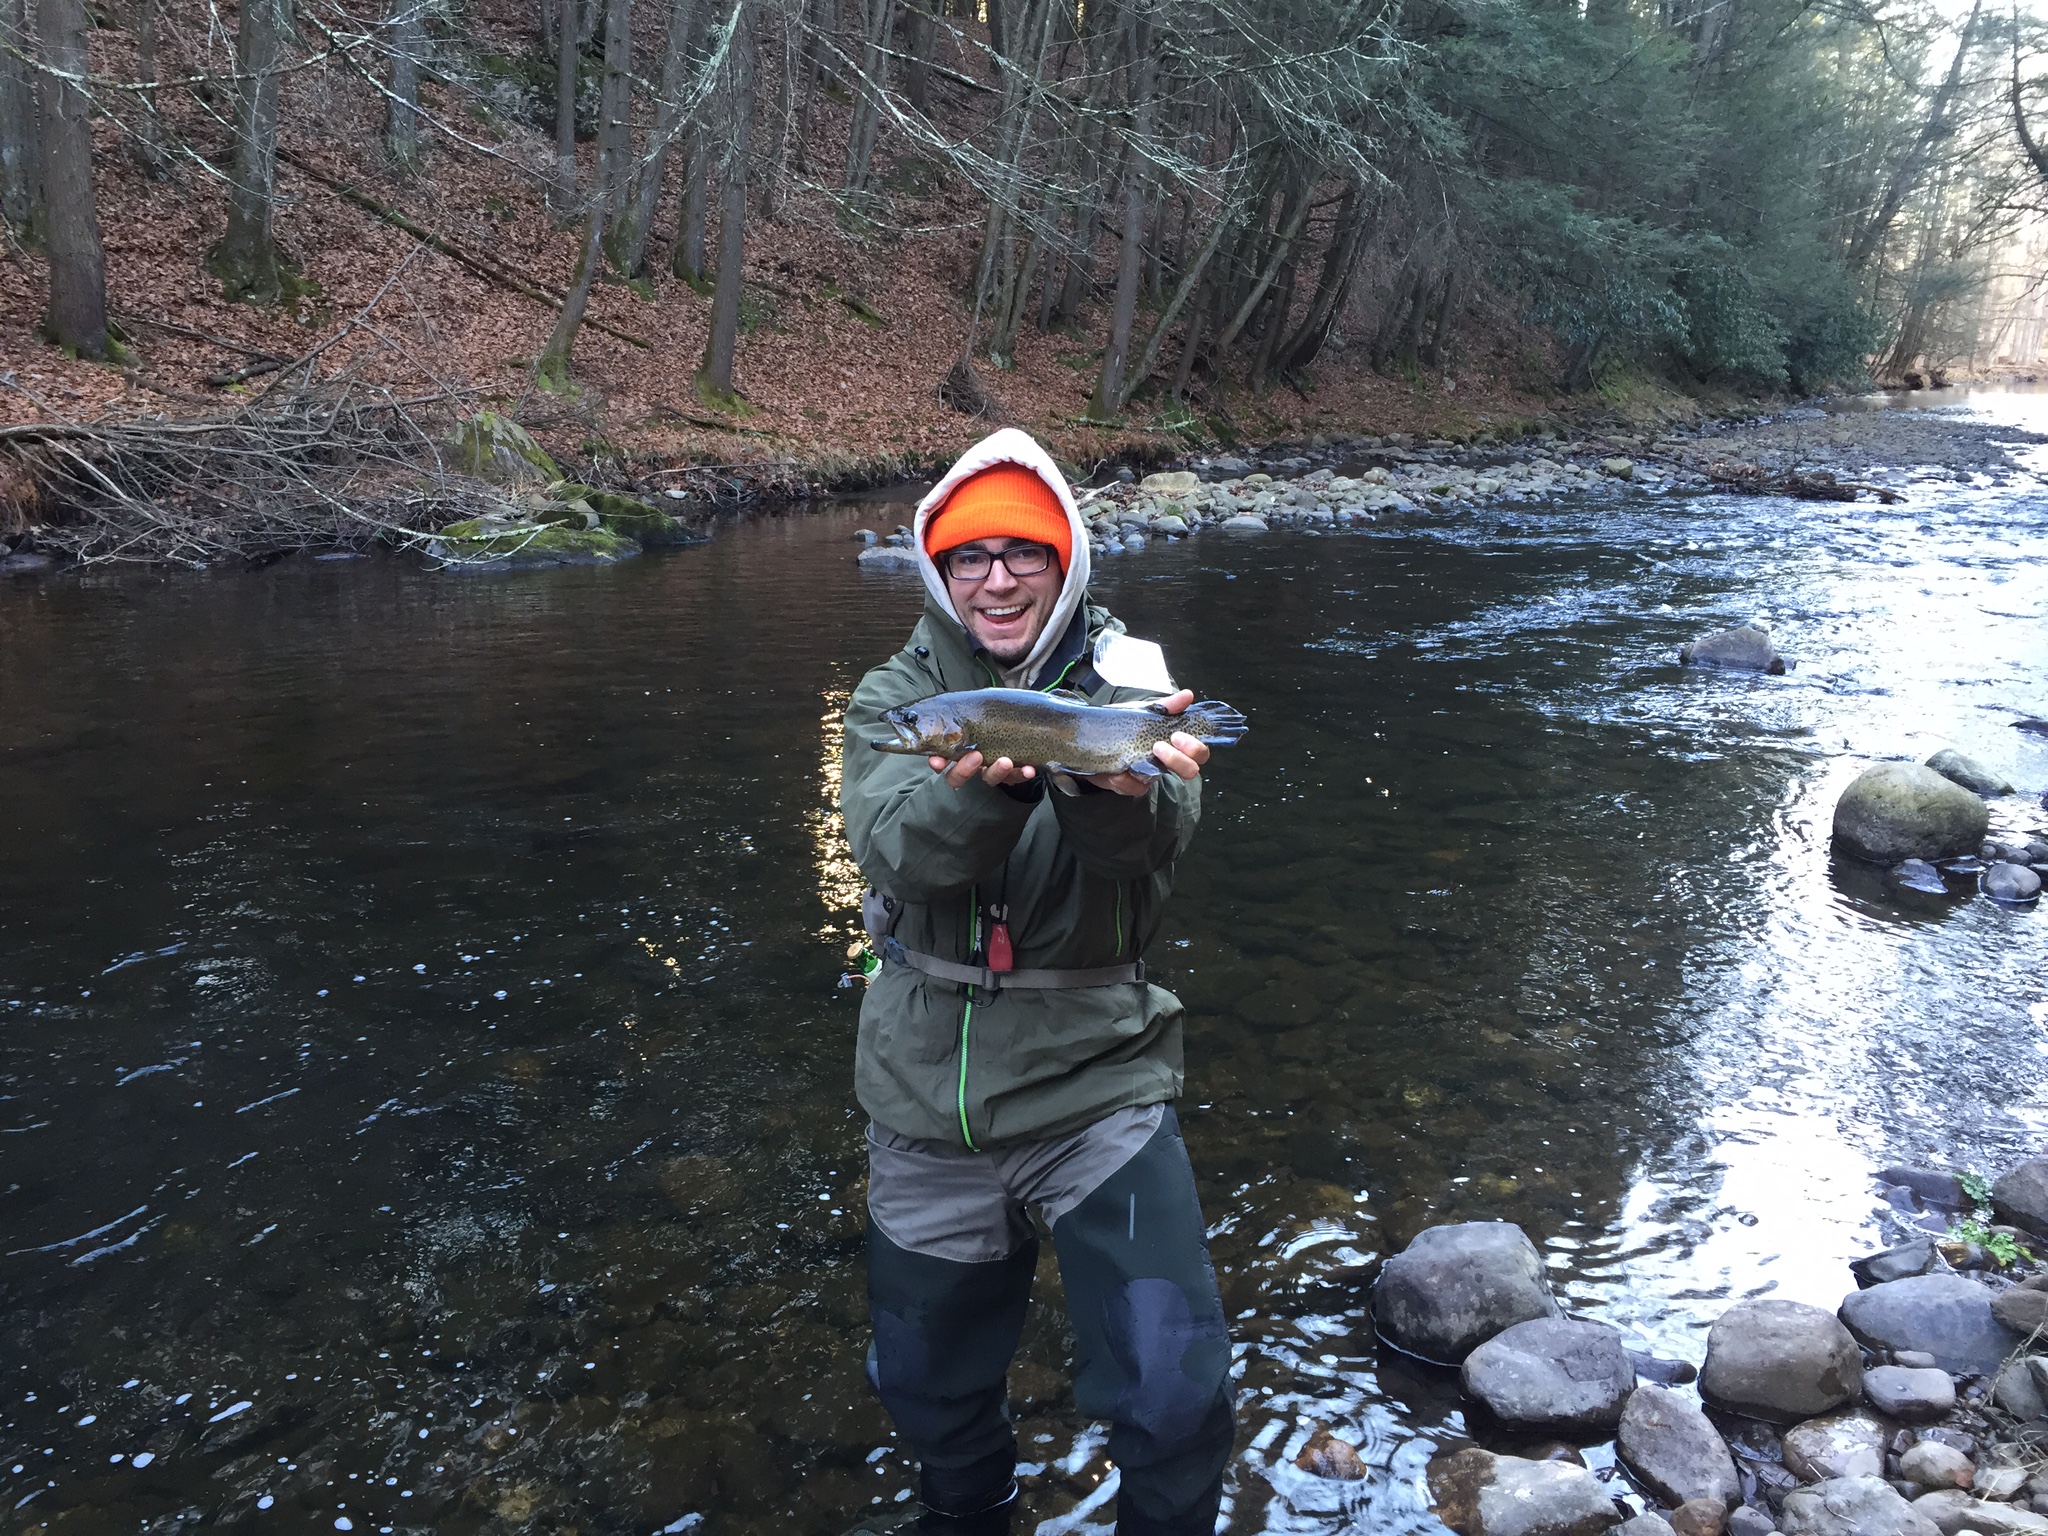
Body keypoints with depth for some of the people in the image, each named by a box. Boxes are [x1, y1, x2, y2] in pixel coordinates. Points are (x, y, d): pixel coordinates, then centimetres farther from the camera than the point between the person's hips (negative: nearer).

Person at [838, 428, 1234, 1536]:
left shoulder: (1124, 677, -3)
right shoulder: (895, 696, 0)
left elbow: (1164, 832, -22)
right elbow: (895, 849, -19)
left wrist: (1121, 787, -44)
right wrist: (983, 784, -40)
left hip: (1095, 1077, -2)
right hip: (927, 1099, 2)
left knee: (1173, 1398, -7)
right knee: (929, 1384, 18)